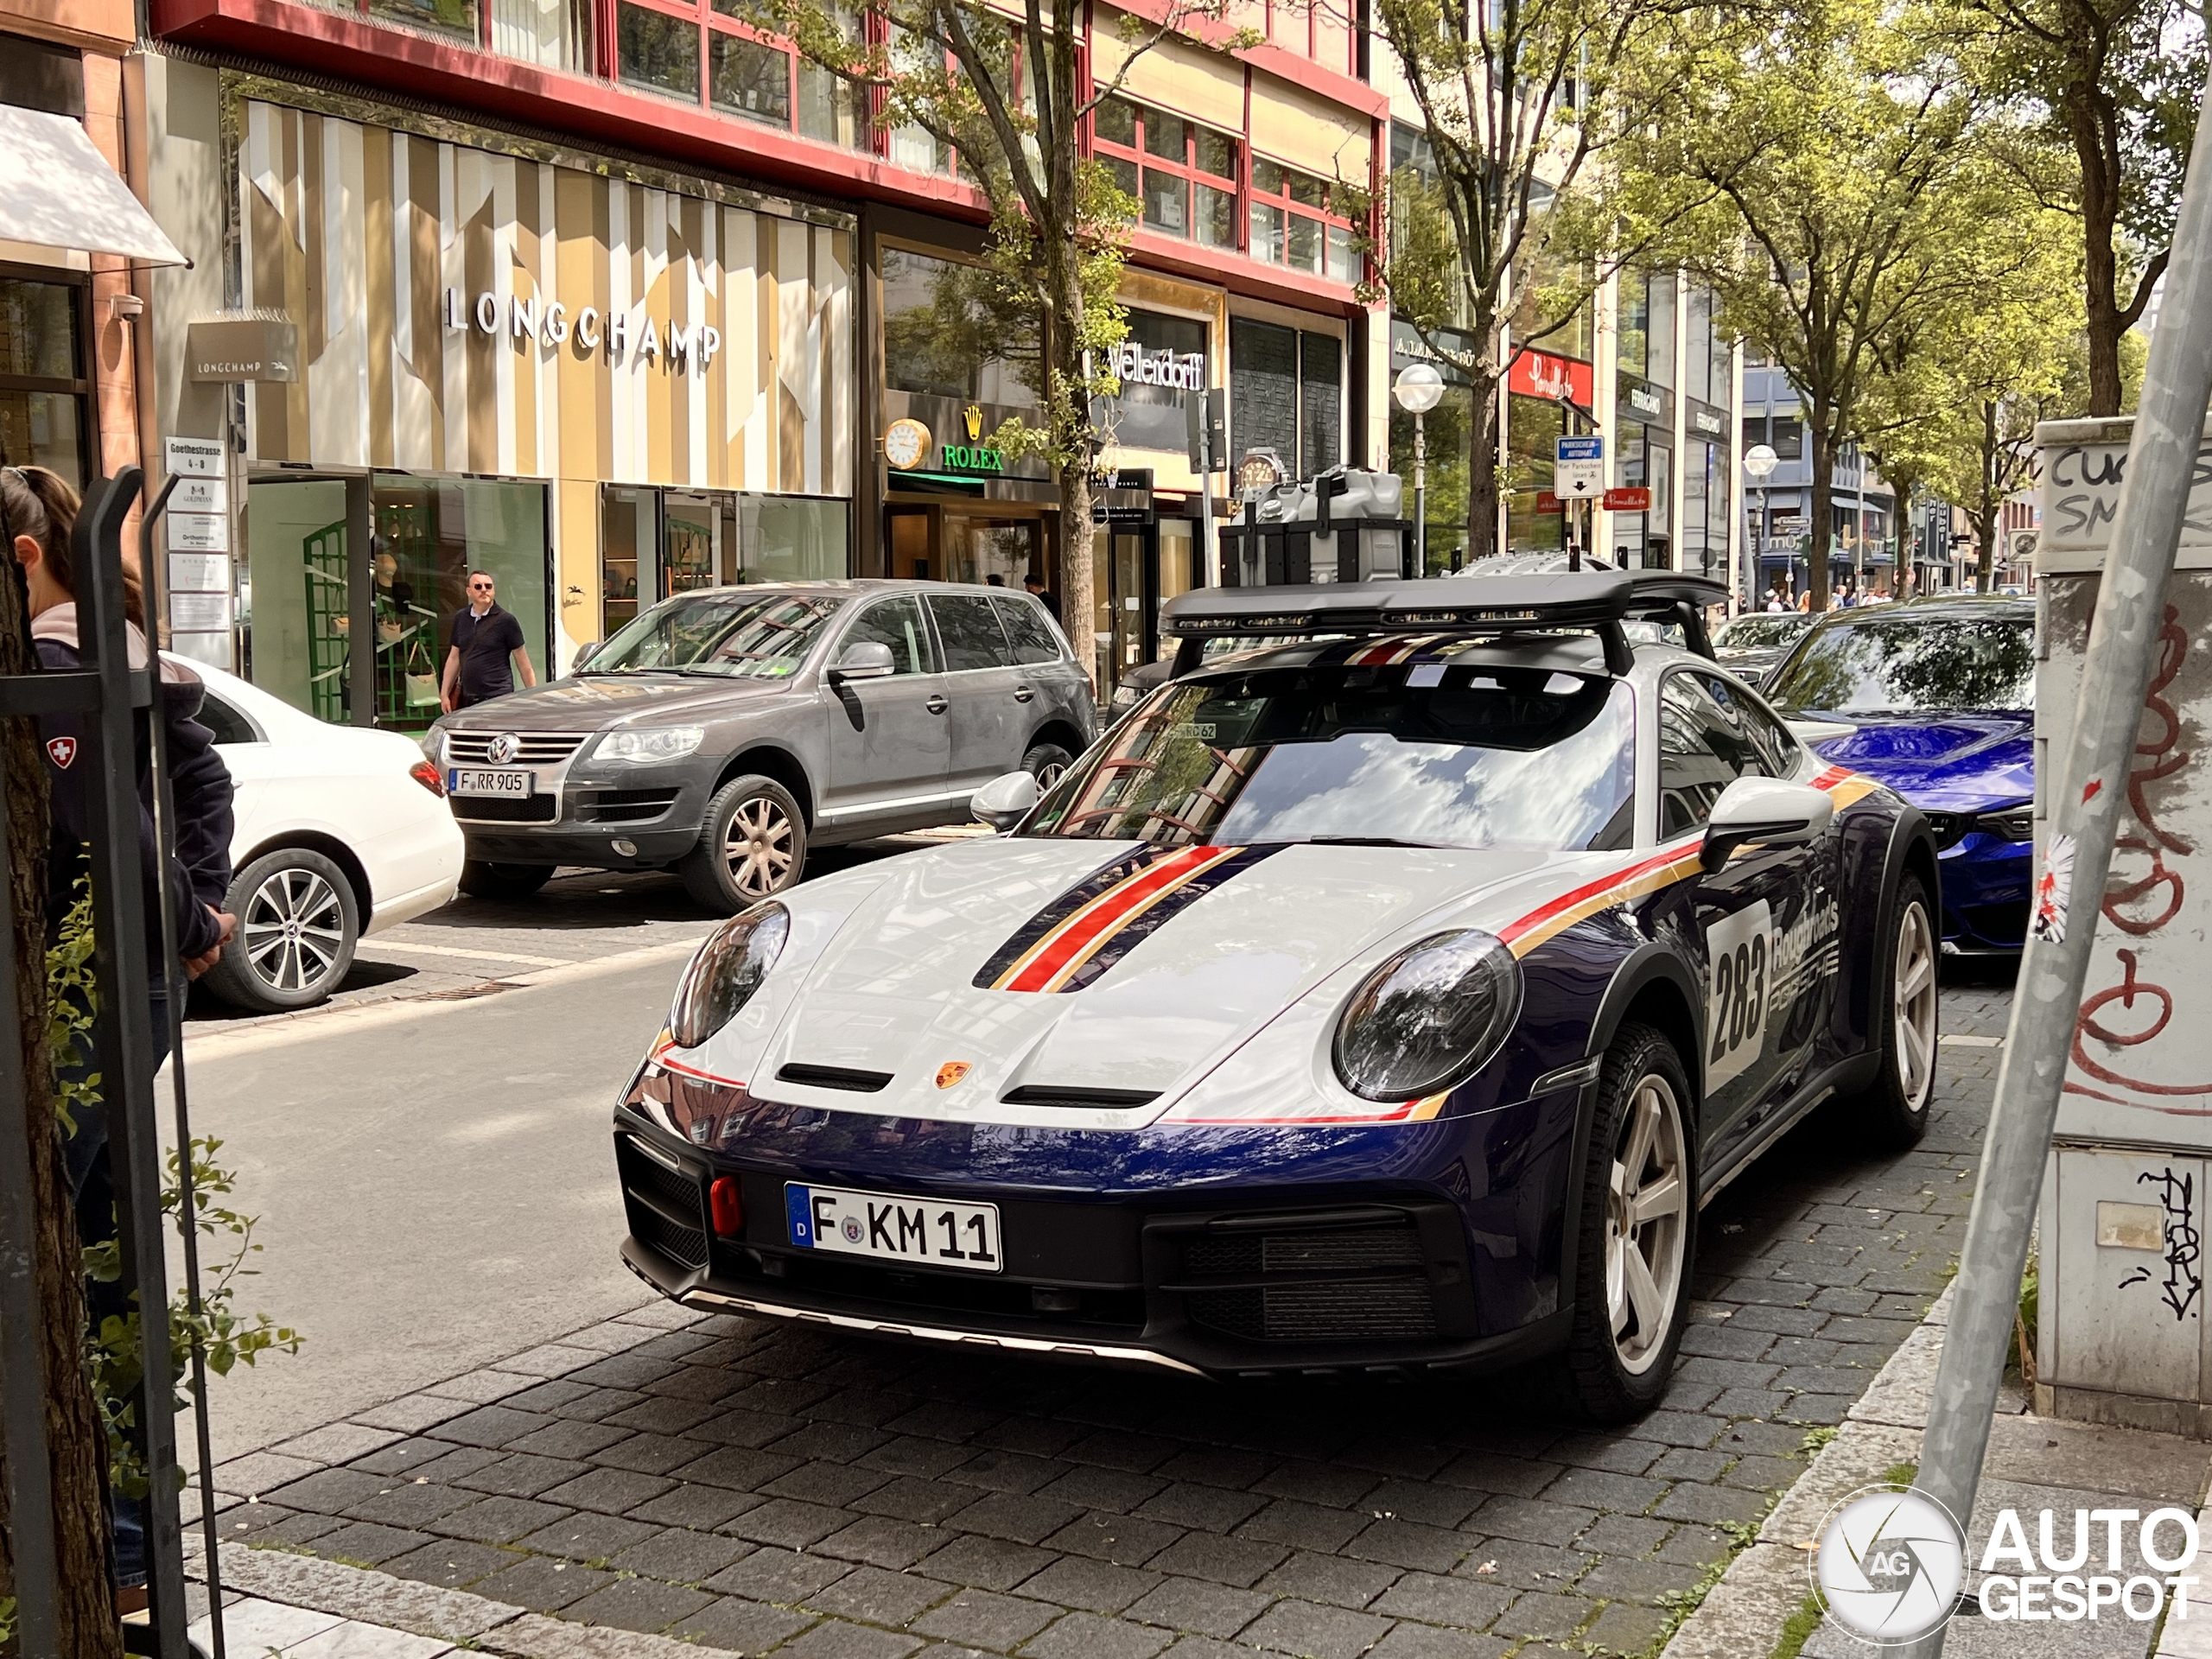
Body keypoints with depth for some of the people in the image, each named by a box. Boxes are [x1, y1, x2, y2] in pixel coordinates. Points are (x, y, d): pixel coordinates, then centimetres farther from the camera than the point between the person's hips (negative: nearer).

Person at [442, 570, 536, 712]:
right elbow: (454, 658, 19)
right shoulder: (461, 619, 12)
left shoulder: (506, 620, -4)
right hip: (468, 700, 5)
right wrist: (444, 694, 15)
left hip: (498, 699, -5)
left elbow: (524, 664, -2)